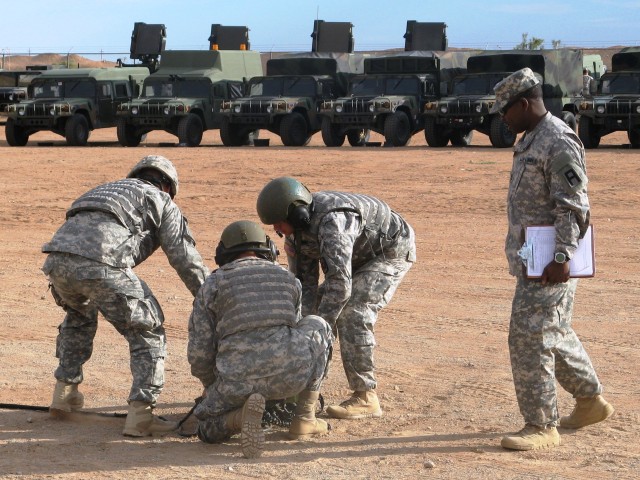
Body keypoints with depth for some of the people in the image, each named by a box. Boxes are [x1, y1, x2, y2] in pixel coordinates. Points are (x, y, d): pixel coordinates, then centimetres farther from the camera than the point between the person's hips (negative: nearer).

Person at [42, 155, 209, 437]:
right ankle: (140, 414, -1)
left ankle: (65, 392, 35)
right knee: (147, 333, 9)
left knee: (79, 316, 37)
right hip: (100, 264, -6)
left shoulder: (106, 189, 41)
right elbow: (186, 260, 16)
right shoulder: (162, 203, 23)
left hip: (57, 259, 6)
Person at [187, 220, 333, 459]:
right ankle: (304, 418, 23)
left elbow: (199, 352, 10)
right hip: (290, 375, 1)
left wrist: (211, 385, 31)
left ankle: (242, 415, -9)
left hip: (238, 379, -1)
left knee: (208, 429, 27)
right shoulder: (288, 278, 22)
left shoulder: (212, 284, 14)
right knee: (318, 327, 32)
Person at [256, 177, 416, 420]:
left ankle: (366, 398, -19)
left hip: (392, 252, -9)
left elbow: (340, 283, -44)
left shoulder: (332, 222, -39)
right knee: (317, 302, 5)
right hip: (359, 257, 9)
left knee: (352, 314, -22)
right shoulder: (296, 230, -10)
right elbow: (304, 283, -6)